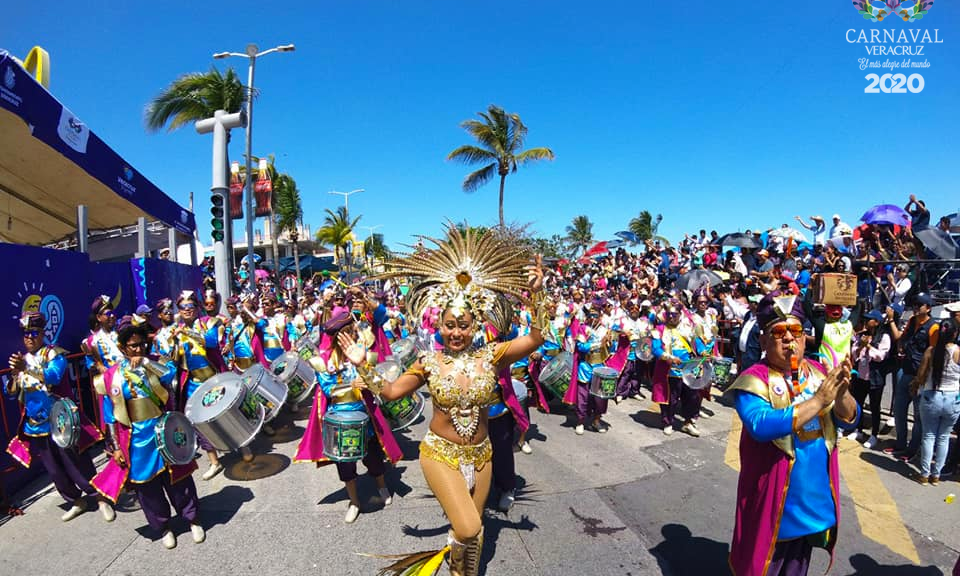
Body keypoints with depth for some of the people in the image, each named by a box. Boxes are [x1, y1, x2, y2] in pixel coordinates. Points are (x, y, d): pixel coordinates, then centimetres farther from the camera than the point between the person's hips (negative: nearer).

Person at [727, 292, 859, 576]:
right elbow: (760, 425, -31)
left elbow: (850, 420, -1)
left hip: (815, 496, 6)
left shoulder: (818, 372, 1)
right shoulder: (754, 379, -17)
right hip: (773, 500, -5)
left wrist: (842, 394, -22)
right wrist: (818, 401, -31)